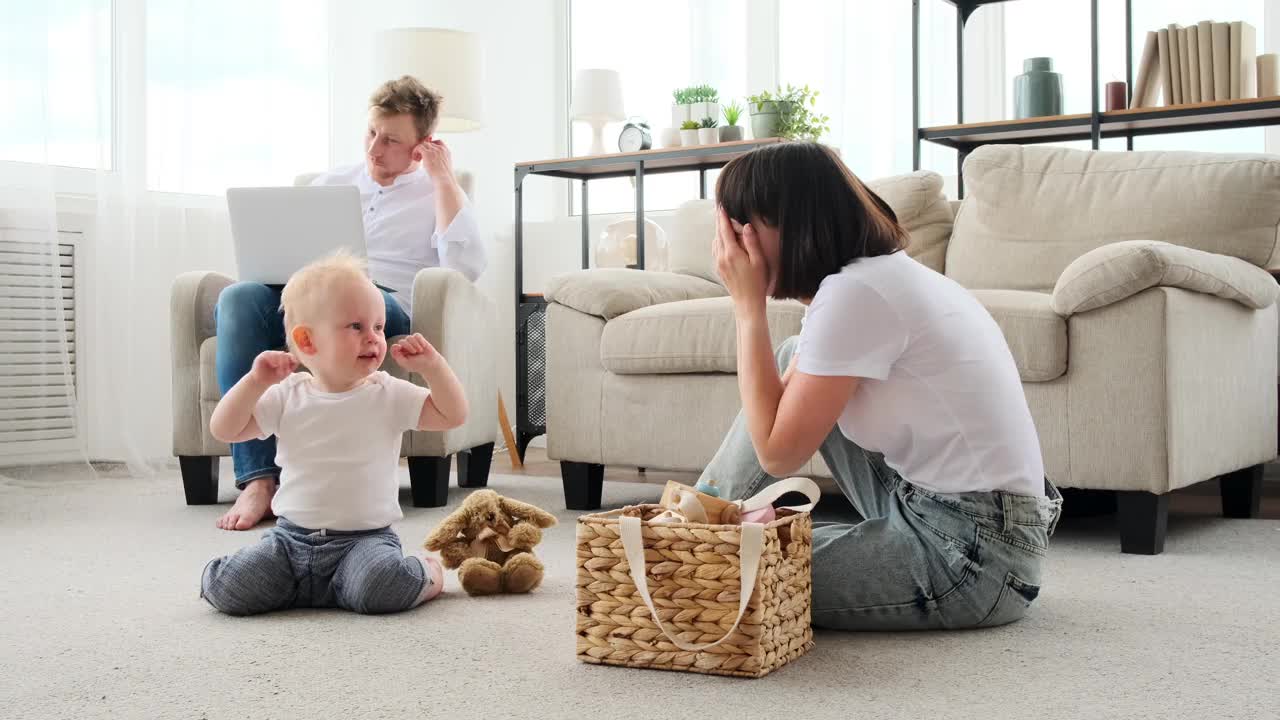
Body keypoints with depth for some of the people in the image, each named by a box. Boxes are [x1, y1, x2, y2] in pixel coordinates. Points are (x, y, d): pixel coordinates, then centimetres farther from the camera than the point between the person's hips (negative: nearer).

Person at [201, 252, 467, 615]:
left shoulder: (389, 395, 0)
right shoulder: (287, 395, 3)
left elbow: (453, 415, -2)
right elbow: (224, 430, 0)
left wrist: (432, 365, -14)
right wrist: (255, 382, -13)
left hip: (365, 538, -2)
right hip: (291, 536, 2)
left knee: (382, 588, -33)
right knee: (225, 588, -16)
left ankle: (426, 572, 2)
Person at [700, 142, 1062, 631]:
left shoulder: (855, 294, -21)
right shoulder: (883, 272, 7)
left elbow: (777, 452, -16)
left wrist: (748, 304, -12)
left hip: (972, 559, -10)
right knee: (792, 363, 13)